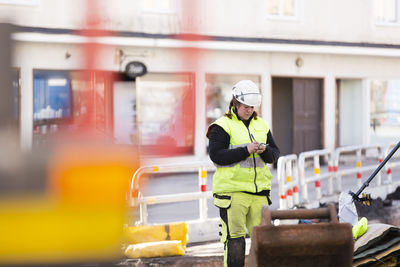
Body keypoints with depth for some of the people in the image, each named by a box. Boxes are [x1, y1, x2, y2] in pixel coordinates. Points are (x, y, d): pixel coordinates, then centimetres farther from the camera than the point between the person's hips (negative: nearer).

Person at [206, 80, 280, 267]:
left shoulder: (261, 125, 15)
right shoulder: (222, 126, -3)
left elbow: (275, 154, 15)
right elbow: (216, 155, -14)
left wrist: (265, 150, -9)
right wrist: (246, 150, -18)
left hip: (259, 190, 5)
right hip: (232, 191, -5)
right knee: (234, 237, -4)